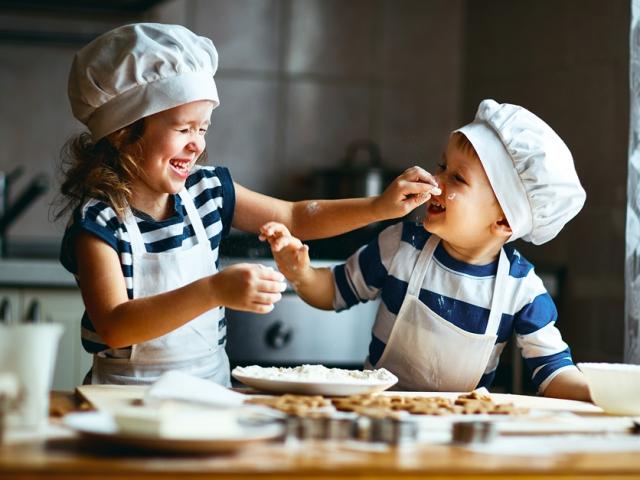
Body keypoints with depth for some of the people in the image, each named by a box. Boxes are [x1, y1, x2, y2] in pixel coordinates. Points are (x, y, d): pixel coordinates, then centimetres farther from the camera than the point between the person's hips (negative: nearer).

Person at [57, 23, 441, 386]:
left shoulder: (207, 189, 6)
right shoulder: (99, 220, -13)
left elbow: (296, 218, 18)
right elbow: (114, 328, -24)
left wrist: (380, 207, 4)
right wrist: (214, 291, -33)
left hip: (211, 384, 5)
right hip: (131, 397, -5)